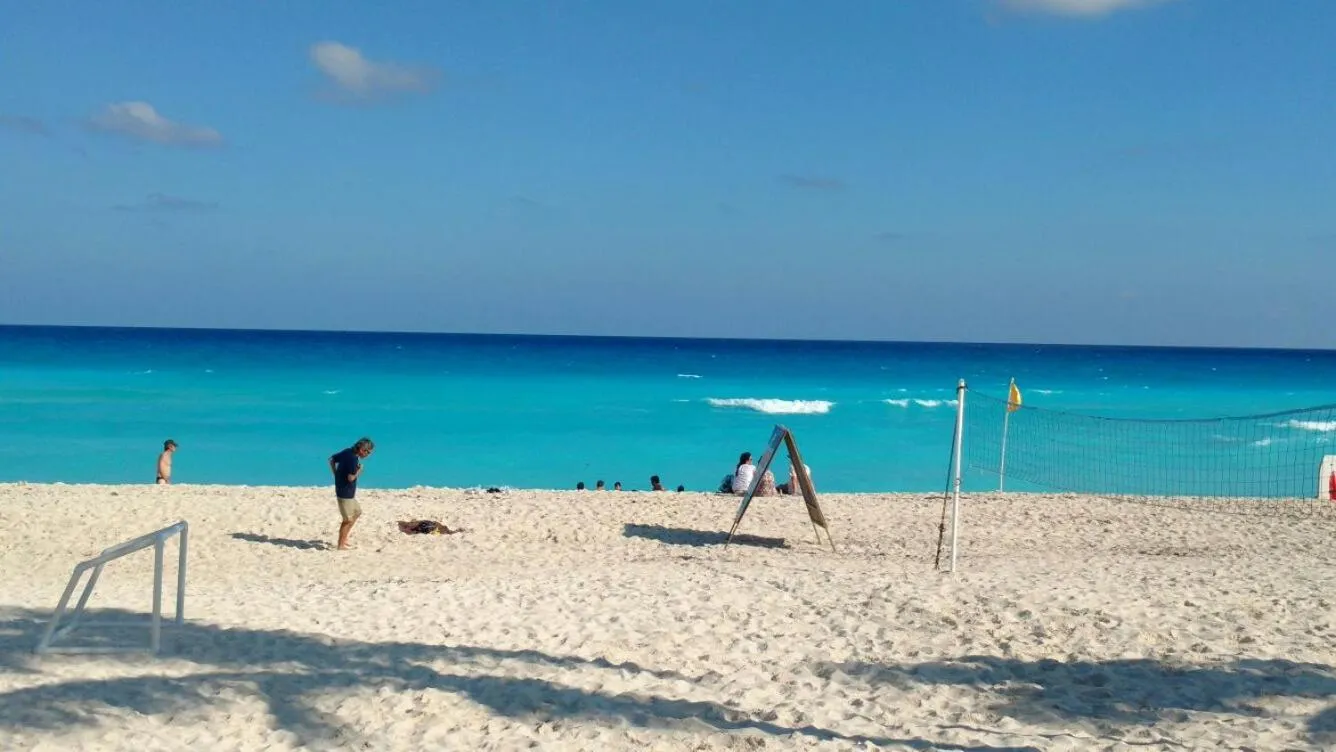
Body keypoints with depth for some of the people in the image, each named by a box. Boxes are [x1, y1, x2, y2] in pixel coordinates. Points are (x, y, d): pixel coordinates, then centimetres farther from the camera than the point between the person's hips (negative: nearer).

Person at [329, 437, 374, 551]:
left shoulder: (347, 452, 4)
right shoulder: (354, 459, -23)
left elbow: (332, 460, 14)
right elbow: (351, 477, -26)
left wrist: (337, 475, 13)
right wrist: (359, 470, -10)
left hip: (348, 492, 10)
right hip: (346, 493, -10)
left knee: (357, 512, 22)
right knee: (348, 519, -1)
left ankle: (344, 538, 27)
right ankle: (341, 545, 6)